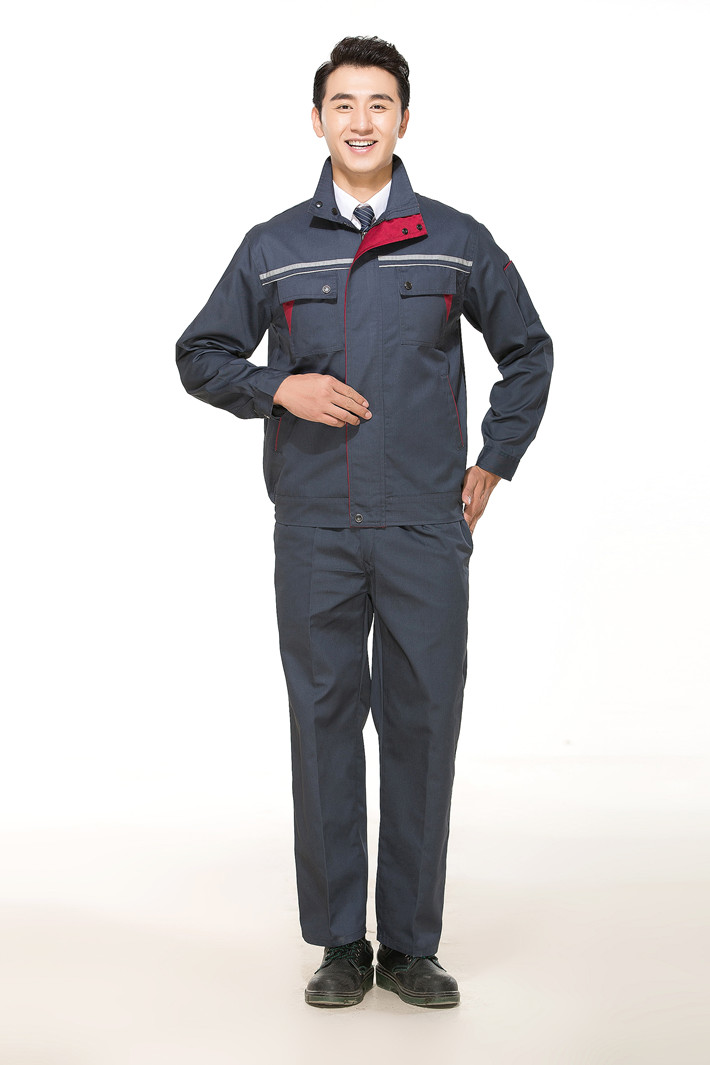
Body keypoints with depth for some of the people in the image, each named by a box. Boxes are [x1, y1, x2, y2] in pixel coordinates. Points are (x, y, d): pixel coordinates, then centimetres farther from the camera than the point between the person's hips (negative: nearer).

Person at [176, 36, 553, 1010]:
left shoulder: (457, 242, 8)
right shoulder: (272, 248, 8)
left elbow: (527, 352, 18)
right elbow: (201, 356, 13)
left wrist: (492, 465, 11)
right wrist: (280, 387, -5)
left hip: (427, 529, 0)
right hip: (315, 532, 0)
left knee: (423, 726, 2)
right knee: (323, 723, 3)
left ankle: (411, 945, 14)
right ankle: (340, 945, 15)